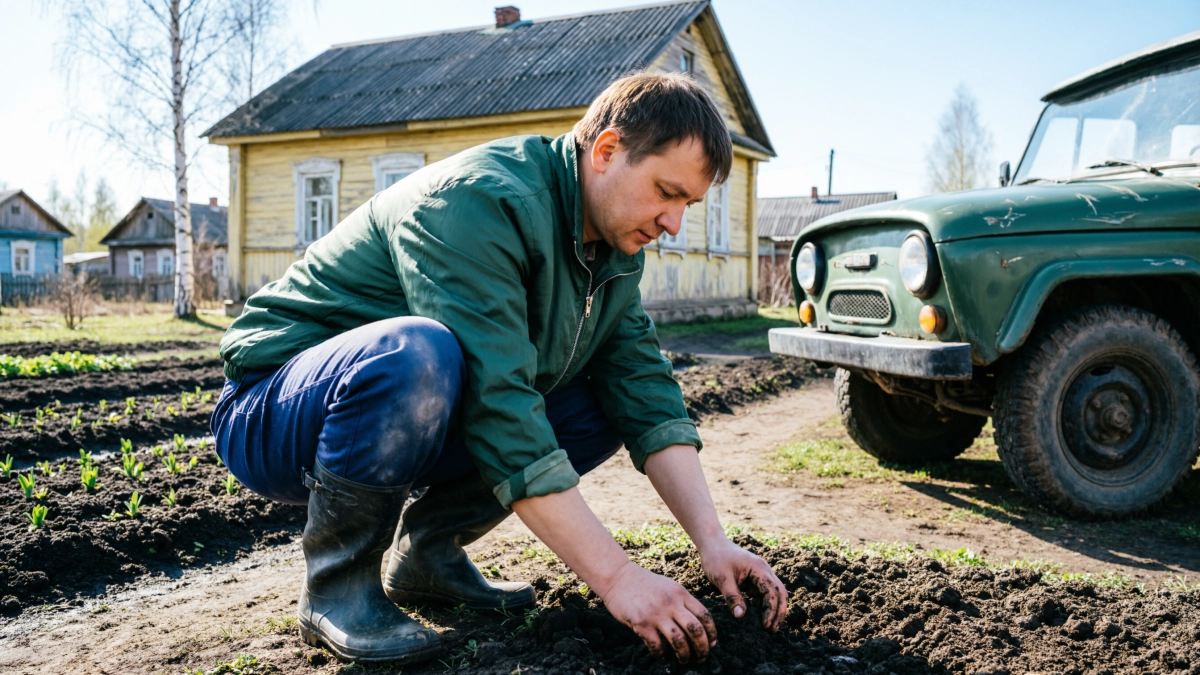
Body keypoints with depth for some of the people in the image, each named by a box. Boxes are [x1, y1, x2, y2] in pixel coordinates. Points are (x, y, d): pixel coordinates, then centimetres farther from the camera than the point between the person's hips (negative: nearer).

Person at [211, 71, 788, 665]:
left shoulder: (614, 249, 0)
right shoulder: (477, 201, -27)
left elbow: (646, 392, -4)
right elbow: (495, 406, -34)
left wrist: (713, 542, -15)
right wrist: (615, 577, -31)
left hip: (412, 415, 7)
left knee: (602, 408, -5)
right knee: (418, 354, -38)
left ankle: (428, 550, 5)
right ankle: (335, 588, -14)